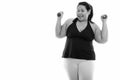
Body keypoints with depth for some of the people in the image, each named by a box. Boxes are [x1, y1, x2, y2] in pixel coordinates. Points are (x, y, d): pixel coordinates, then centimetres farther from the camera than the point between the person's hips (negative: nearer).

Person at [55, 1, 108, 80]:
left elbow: (103, 40, -5)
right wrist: (59, 19, 0)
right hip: (70, 59, 2)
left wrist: (104, 22, -5)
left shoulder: (93, 26, 3)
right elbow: (58, 35, 4)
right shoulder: (69, 22, 5)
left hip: (86, 60, -2)